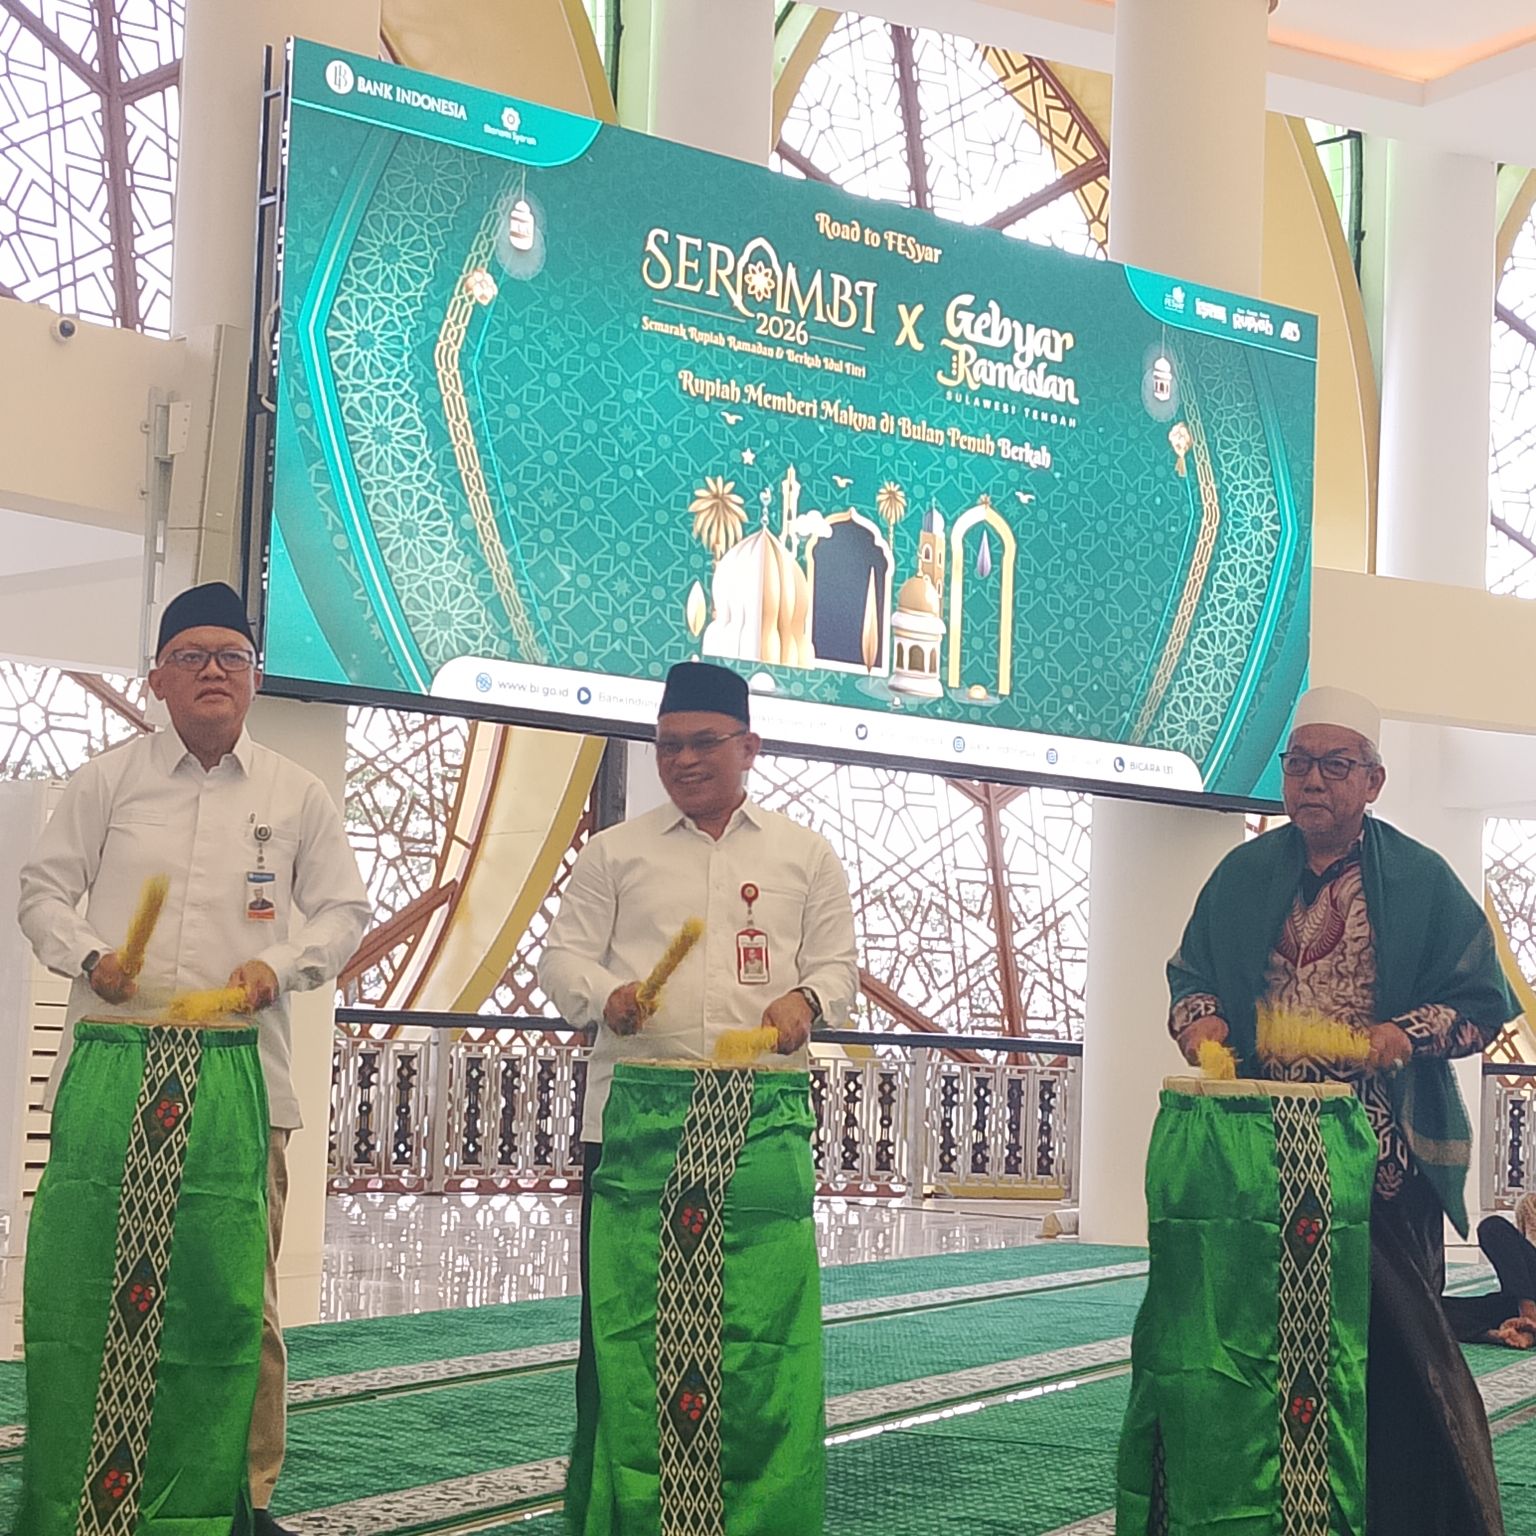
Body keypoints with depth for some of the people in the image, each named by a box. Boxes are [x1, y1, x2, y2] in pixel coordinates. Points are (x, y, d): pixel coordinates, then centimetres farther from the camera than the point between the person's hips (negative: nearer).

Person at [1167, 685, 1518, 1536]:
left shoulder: (1422, 880, 1)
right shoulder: (1245, 873, 10)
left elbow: (1483, 1002, 1)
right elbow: (1190, 970, 16)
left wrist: (1407, 1034, -16)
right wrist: (1199, 1017, -6)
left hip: (1381, 1157, -3)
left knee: (1393, 1329, -2)